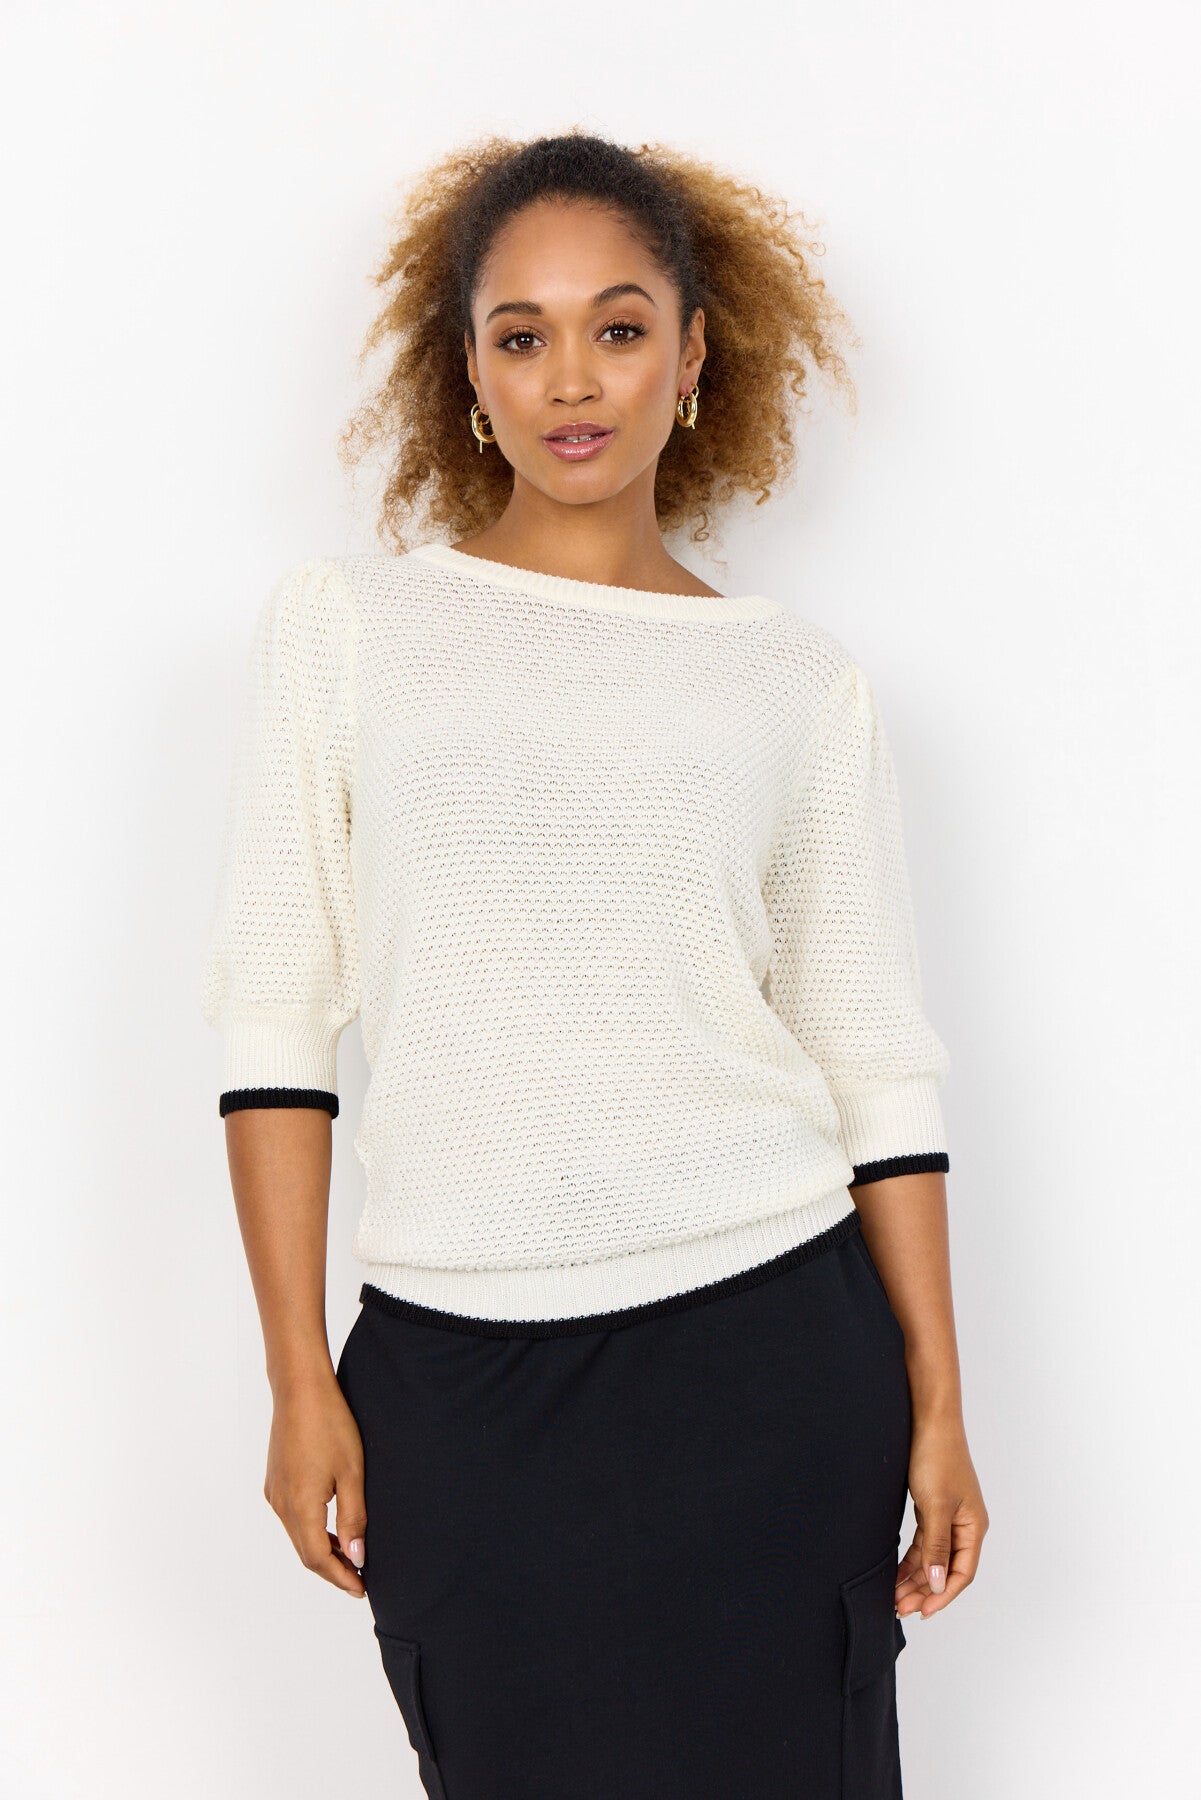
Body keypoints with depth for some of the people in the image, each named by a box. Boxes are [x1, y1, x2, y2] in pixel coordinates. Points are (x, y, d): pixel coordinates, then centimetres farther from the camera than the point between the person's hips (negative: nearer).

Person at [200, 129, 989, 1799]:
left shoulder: (802, 677, 5)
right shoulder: (342, 623, 3)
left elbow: (878, 1062, 6)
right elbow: (276, 1016, 1)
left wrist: (938, 1408, 3)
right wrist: (299, 1381, -2)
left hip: (769, 1342, 1)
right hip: (460, 1354, 0)